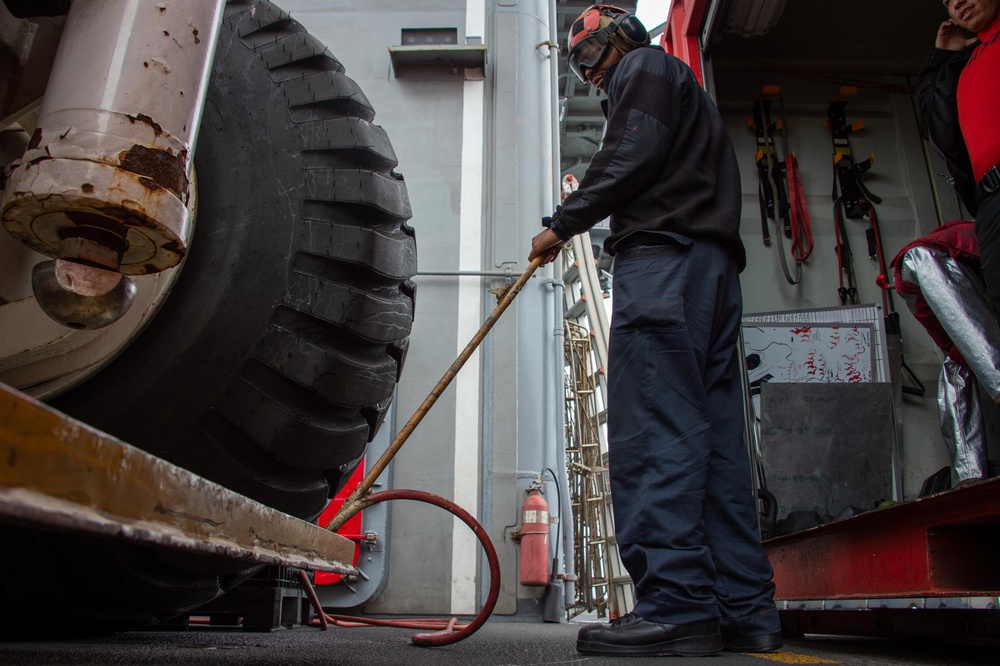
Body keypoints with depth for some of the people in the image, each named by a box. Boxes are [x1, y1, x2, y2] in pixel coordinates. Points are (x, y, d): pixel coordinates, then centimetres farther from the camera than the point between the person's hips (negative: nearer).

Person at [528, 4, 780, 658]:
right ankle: (745, 609, 0)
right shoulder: (688, 88, 38)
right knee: (715, 435, 1)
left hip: (665, 254, -9)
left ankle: (677, 604, -23)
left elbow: (632, 158, -7)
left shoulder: (643, 68, 11)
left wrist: (564, 222, -2)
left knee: (653, 429, -18)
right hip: (716, 263, 9)